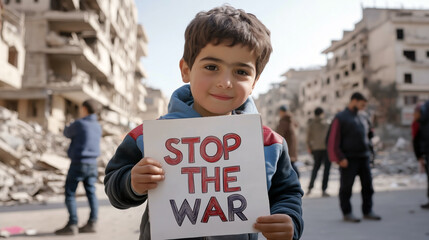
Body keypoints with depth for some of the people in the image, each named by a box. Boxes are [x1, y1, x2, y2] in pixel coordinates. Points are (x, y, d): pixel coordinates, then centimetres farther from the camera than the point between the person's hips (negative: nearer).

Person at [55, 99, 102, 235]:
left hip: (78, 163, -7)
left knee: (70, 193, -1)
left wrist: (67, 127, 28)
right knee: (91, 193, 8)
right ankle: (92, 223, 10)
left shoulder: (79, 124, -12)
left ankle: (72, 225, -3)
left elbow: (67, 133, 6)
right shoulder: (98, 127, 7)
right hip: (92, 164, 7)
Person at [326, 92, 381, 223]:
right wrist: (340, 158, -16)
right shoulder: (340, 118, -5)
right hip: (348, 159, -7)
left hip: (364, 157, 7)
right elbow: (333, 140, -12)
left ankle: (367, 211, 23)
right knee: (346, 187, 1)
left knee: (368, 185, 10)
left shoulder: (363, 117, 16)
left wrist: (371, 133, 6)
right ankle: (347, 213, 12)